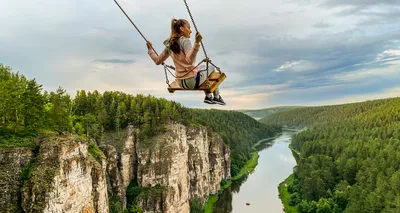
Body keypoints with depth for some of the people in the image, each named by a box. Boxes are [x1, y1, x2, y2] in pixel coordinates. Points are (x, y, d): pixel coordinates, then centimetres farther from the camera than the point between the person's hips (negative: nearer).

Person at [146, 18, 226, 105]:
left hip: (181, 83, 8)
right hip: (192, 80, -8)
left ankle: (208, 96, 34)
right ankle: (217, 97, 28)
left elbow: (158, 61, 13)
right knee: (211, 68, 21)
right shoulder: (184, 40, -15)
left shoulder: (169, 45, 6)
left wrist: (150, 50, 27)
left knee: (203, 67, 34)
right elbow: (190, 60, -31)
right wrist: (197, 43, -39)